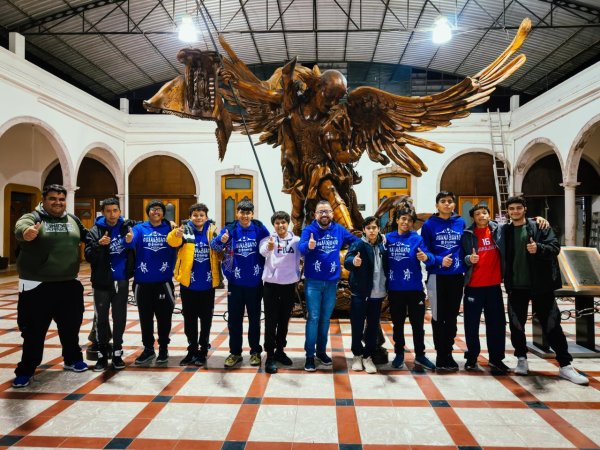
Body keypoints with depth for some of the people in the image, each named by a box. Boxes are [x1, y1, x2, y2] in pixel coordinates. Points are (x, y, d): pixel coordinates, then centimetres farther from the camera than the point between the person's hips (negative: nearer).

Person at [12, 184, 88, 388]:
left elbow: (87, 236, 22)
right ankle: (25, 370, 21)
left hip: (69, 284, 5)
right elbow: (21, 226, -31)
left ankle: (72, 360, 36)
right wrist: (26, 232, -55)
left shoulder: (73, 220, 8)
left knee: (71, 326, 17)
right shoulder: (33, 217, -8)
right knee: (34, 330, 5)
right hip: (37, 286, -4)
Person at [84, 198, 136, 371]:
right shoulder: (95, 231, -4)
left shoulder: (127, 226, 0)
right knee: (101, 319, 5)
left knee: (120, 318, 9)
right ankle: (102, 355, 17)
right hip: (102, 282, -1)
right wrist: (99, 245, -29)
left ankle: (117, 353, 22)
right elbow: (88, 256, -13)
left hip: (122, 281, 1)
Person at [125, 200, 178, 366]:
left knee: (164, 317, 8)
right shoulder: (139, 228, 1)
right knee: (145, 318, 12)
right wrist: (129, 240, -42)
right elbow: (132, 242, -18)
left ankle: (163, 349, 23)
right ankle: (148, 349, 27)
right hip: (143, 281, 1)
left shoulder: (169, 229, 4)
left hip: (164, 281, -1)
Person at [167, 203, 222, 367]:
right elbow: (173, 242, -24)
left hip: (207, 285, 1)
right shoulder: (186, 231, -3)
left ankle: (203, 351, 22)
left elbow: (219, 255, 11)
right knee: (189, 320, 11)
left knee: (206, 319, 9)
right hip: (188, 284, 0)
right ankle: (192, 350, 24)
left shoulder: (212, 231, 1)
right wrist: (176, 234, -46)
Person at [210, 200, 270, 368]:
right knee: (234, 319, 9)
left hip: (255, 282, 0)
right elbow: (214, 245, -19)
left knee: (254, 318, 12)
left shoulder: (260, 228, -4)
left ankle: (255, 351, 25)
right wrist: (221, 240, -41)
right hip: (235, 282, 0)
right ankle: (235, 352, 22)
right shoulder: (230, 229, -6)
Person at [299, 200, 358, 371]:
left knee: (325, 318, 15)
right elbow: (301, 246, -29)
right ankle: (309, 355, 9)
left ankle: (321, 351, 30)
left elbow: (355, 241, 15)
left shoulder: (339, 230, 1)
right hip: (313, 282, -3)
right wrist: (309, 246, -50)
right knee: (313, 318, -1)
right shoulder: (309, 230, -10)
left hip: (332, 282, 3)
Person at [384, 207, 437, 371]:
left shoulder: (417, 239, -4)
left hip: (414, 288, -1)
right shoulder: (388, 238, 2)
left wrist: (426, 257, -35)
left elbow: (429, 258, -16)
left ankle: (420, 355, 24)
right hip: (394, 289, 2)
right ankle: (399, 354, 28)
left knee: (418, 324, 9)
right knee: (398, 324, 14)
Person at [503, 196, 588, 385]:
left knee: (552, 325, 2)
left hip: (540, 285, -2)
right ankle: (522, 359, 24)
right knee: (516, 325, 7)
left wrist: (539, 248, -27)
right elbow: (503, 256, 12)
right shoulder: (505, 231, 6)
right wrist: (506, 281, 2)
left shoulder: (540, 226, 0)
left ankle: (565, 365, 11)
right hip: (516, 286, 2)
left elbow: (555, 247, -8)